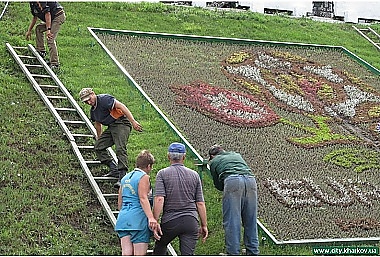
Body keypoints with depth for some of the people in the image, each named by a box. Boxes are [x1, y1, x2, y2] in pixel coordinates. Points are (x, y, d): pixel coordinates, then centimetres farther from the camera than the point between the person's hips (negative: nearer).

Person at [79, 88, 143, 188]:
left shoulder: (104, 99, -13)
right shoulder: (93, 110, 16)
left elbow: (121, 106, -20)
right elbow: (98, 124, 33)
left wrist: (133, 122, -26)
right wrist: (99, 138, 44)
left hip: (121, 124, -10)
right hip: (111, 127, 10)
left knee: (120, 149, -22)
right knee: (98, 146, 5)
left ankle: (122, 177, -28)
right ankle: (114, 169, 4)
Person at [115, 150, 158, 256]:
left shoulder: (125, 178, 20)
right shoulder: (144, 177, -2)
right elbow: (143, 198, -16)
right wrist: (151, 217, -26)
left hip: (123, 218, 7)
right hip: (138, 219, -7)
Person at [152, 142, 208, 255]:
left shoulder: (163, 174, 0)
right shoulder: (194, 175, 9)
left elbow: (159, 199, -12)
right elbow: (200, 203, 8)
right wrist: (204, 225, 14)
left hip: (169, 221, -1)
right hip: (191, 221, 2)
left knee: (159, 248, 23)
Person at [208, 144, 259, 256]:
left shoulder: (213, 161, 25)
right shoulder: (236, 155, 36)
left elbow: (218, 185, 26)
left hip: (232, 181, -4)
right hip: (250, 179, 4)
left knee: (231, 221, 1)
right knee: (250, 220, 12)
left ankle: (233, 253, 1)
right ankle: (253, 252, 18)